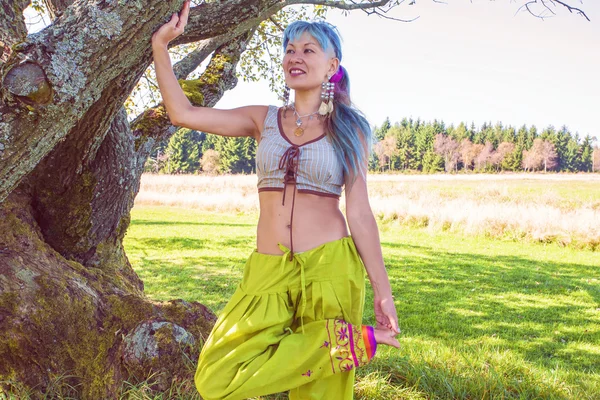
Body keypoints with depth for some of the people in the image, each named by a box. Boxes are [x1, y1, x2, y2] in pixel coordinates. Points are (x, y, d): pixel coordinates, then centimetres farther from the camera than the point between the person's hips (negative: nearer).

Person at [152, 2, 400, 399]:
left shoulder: (348, 128, 2)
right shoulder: (264, 120, 9)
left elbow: (359, 213, 0)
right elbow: (184, 113, 4)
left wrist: (382, 291, -3)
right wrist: (161, 45, 1)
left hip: (330, 267, -3)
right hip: (269, 272, 3)